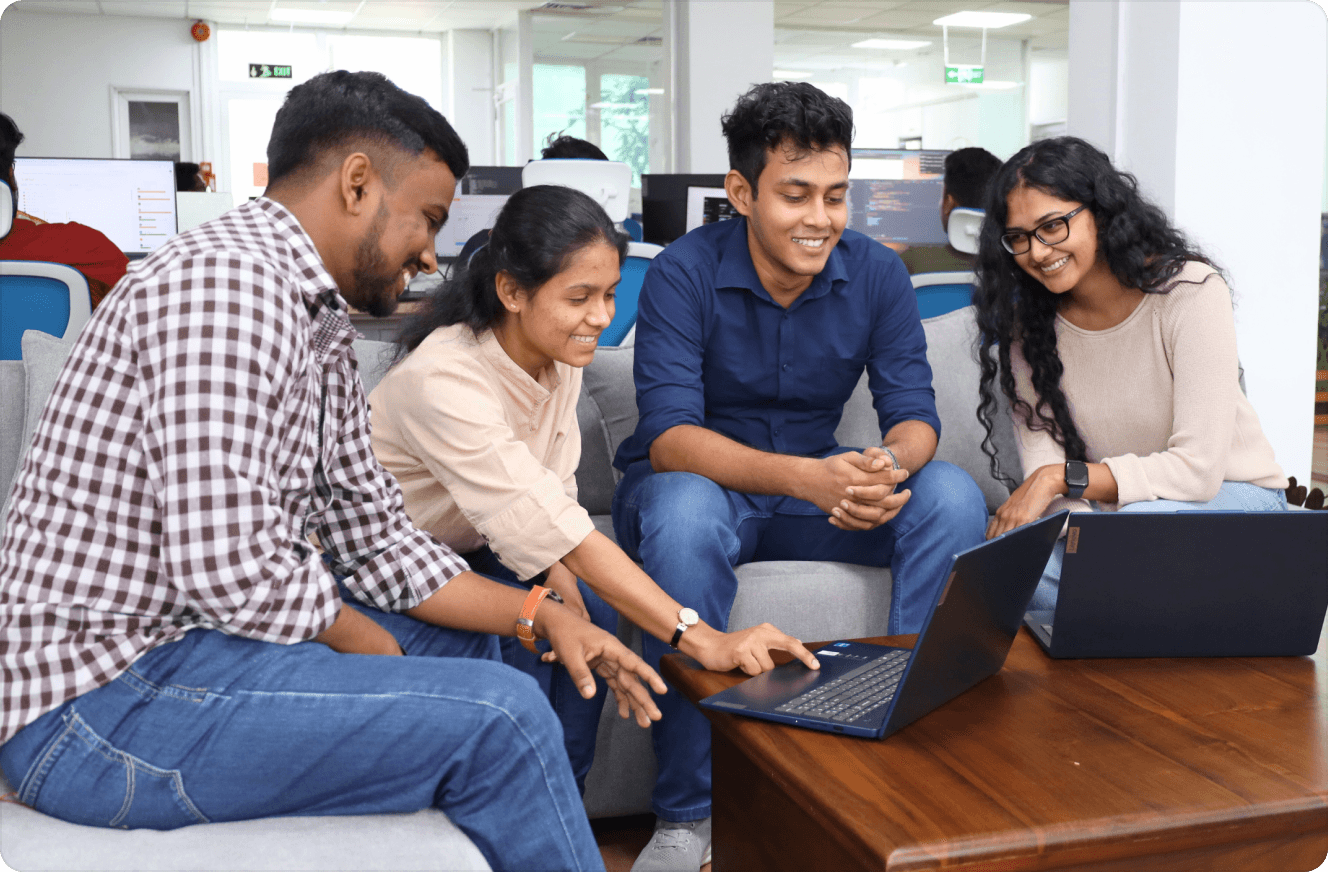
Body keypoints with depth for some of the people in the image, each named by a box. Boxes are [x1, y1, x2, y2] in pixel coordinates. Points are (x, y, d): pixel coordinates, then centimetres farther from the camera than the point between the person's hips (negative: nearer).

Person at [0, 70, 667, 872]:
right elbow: (232, 571, -28)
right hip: (93, 708, -11)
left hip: (180, 639, 11)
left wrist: (541, 615, 5)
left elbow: (377, 542, 13)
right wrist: (363, 641, -10)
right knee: (497, 714, -17)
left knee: (460, 639, 22)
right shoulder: (229, 279, -21)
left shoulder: (321, 322, 11)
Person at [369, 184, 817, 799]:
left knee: (590, 617, -14)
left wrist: (556, 573, -25)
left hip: (463, 550, 7)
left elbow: (552, 490, -3)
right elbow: (555, 529, -41)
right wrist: (701, 638, -44)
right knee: (517, 642, -27)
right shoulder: (444, 381, -35)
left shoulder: (560, 356, -9)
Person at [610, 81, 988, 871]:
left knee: (952, 496, -20)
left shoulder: (877, 273, -4)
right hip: (700, 485, -3)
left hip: (817, 489, 4)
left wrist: (889, 467, -34)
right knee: (684, 513, -38)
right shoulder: (685, 273, -16)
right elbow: (667, 437, -25)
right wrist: (802, 477, -42)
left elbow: (914, 413, -7)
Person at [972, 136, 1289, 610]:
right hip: (1103, 506, 3)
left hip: (1229, 497, -3)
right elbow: (1042, 458, -13)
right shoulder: (1026, 321, -5)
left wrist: (1061, 478, -27)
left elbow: (1198, 468, -23)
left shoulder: (1190, 290, -19)